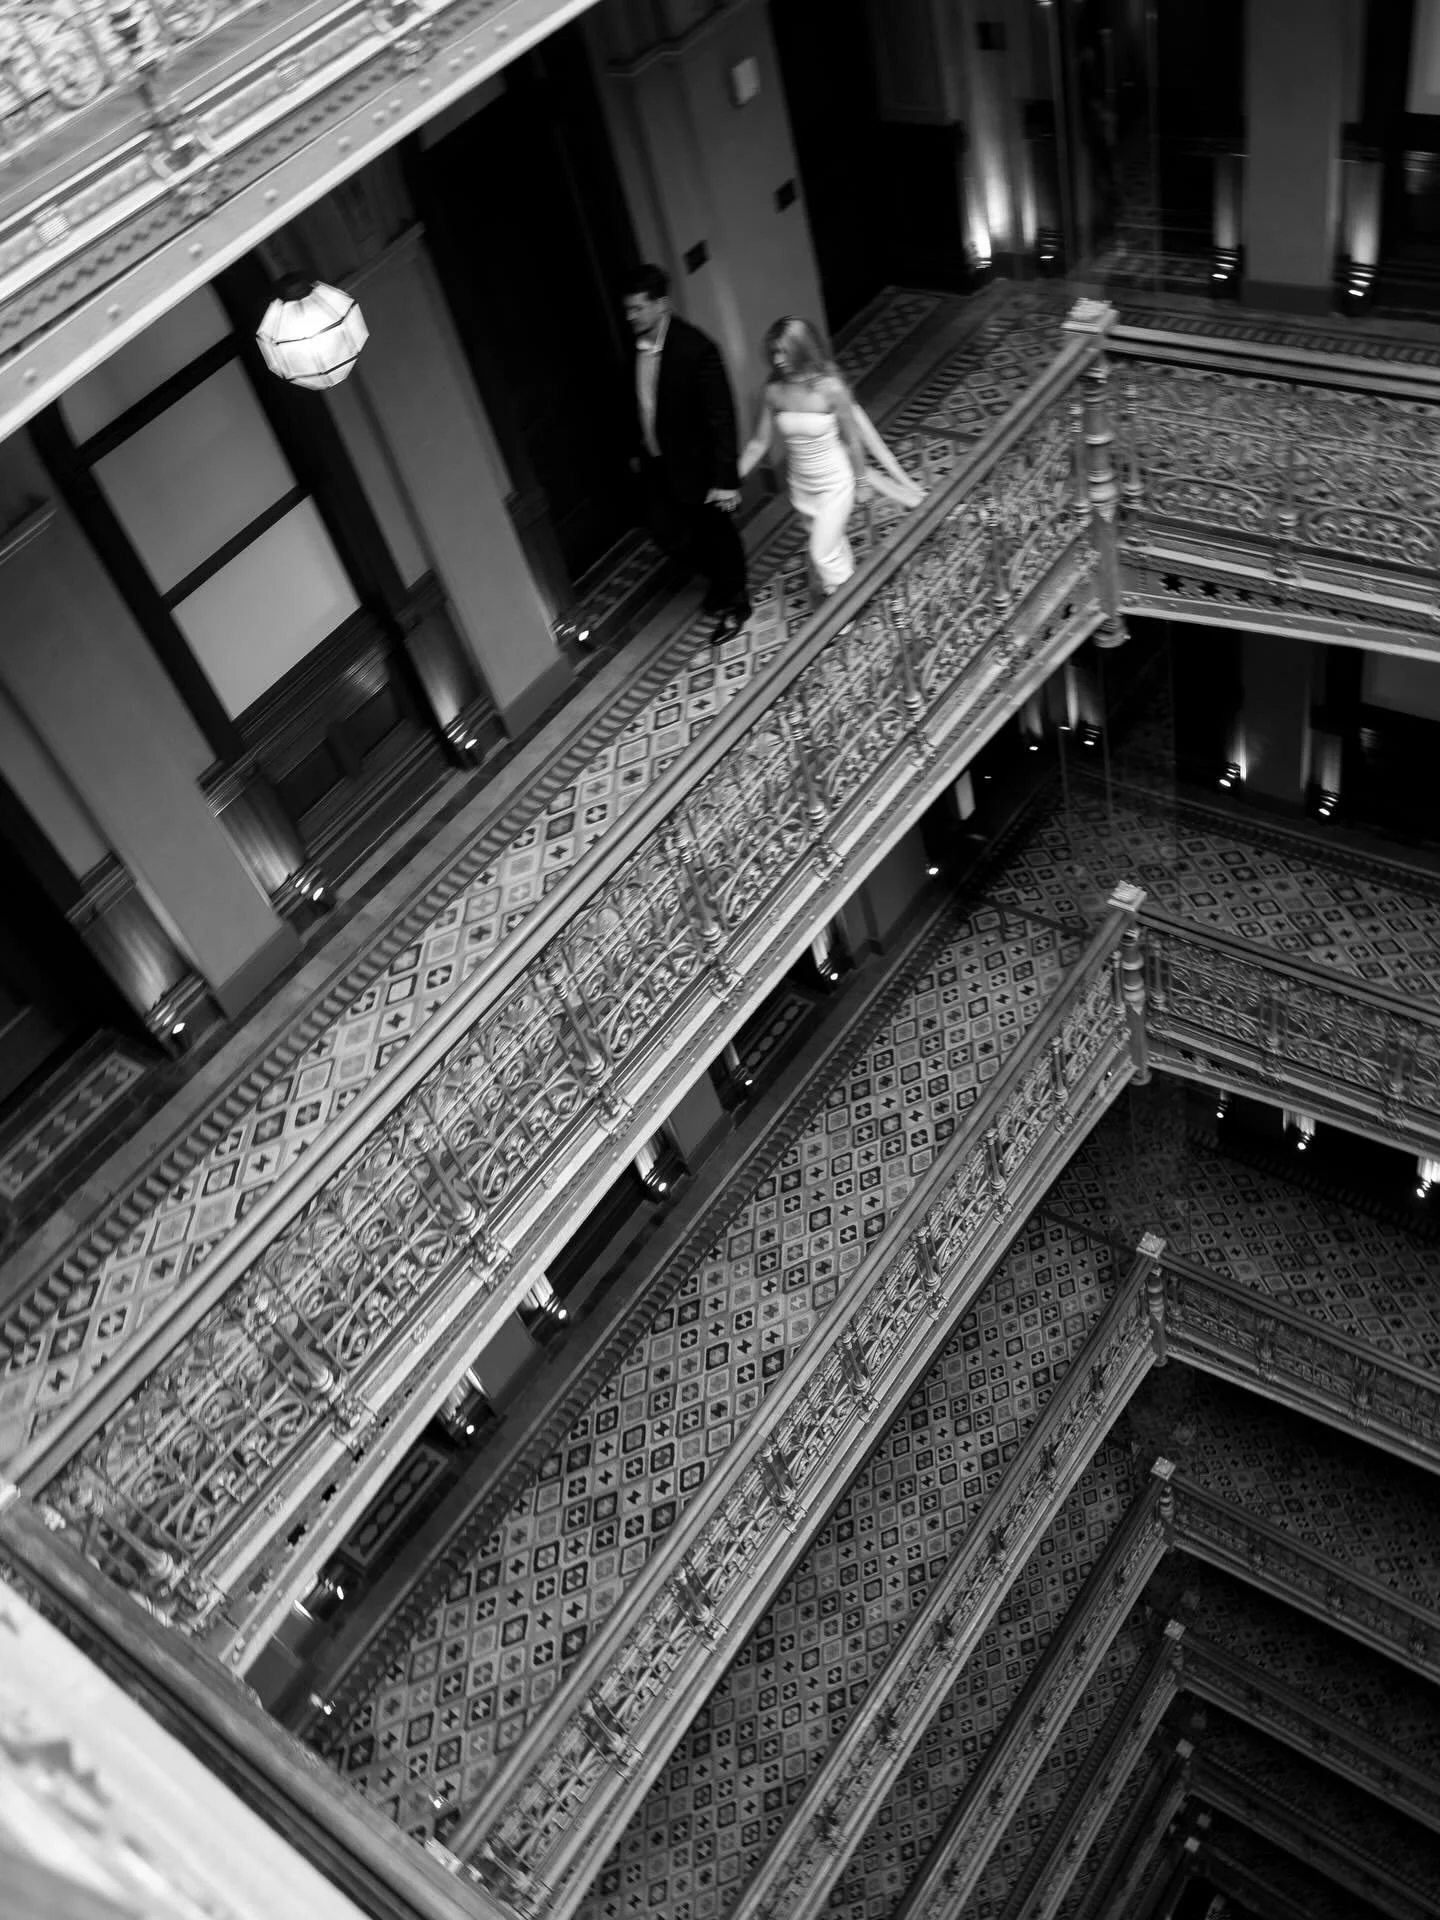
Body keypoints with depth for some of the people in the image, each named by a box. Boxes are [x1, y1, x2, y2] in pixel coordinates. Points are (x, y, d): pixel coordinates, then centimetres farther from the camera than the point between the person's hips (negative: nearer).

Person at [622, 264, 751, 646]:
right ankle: (720, 575, 45)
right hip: (658, 464, 6)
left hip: (696, 464, -6)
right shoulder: (635, 344, -7)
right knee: (668, 532, 16)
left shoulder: (695, 348, -26)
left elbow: (721, 416, -23)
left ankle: (733, 603, 37)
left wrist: (725, 479, -23)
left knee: (717, 534, 12)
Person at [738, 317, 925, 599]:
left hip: (834, 483, -4)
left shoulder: (830, 388, -24)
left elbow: (852, 440, -13)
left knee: (823, 555, -3)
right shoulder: (774, 390, -13)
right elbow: (759, 444, -4)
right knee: (832, 543, 22)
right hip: (799, 485, 4)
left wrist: (862, 481, -3)